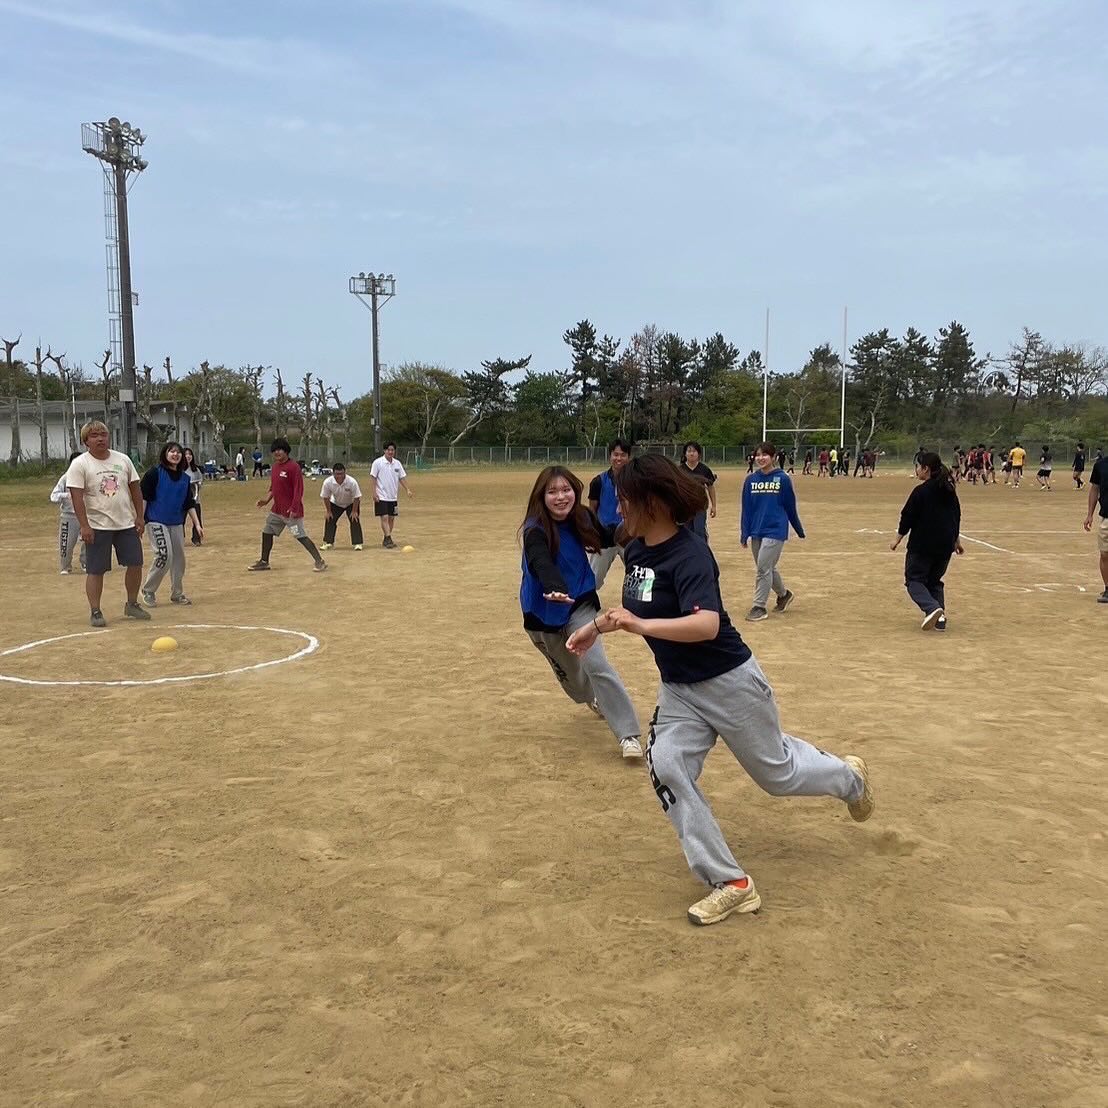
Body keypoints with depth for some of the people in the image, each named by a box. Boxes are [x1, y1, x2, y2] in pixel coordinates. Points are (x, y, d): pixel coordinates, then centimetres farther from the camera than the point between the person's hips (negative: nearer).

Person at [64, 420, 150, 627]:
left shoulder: (123, 460, 6)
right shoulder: (79, 464, -7)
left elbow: (135, 489, 12)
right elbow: (77, 497, -12)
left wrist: (139, 516, 6)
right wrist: (84, 526, -18)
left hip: (127, 524, 4)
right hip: (98, 527, -4)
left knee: (135, 564, 5)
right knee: (96, 570, -2)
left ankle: (132, 604, 22)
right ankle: (95, 611, 8)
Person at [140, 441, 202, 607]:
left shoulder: (185, 477, 9)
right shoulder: (154, 473, -7)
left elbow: (189, 504, 13)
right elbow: (142, 497, -8)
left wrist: (197, 524, 8)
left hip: (177, 523, 6)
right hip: (156, 522, -6)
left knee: (179, 558, 7)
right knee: (164, 556, -15)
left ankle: (177, 594, 21)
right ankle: (148, 591, 3)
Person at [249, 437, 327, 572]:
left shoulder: (293, 467, -16)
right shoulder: (274, 466, 11)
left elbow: (298, 489, -19)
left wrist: (294, 508, -24)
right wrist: (267, 500, 9)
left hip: (291, 511, -9)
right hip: (277, 509, 9)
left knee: (301, 537, -11)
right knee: (267, 532, 15)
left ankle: (320, 562, -7)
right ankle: (264, 562, 28)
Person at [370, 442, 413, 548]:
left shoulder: (397, 463, 7)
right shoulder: (378, 463, -8)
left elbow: (401, 478, 12)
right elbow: (373, 478, -7)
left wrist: (407, 490, 1)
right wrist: (374, 492, -14)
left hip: (393, 496, 5)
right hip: (381, 496, -5)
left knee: (391, 518, 8)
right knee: (384, 517, -11)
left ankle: (386, 540, 19)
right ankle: (388, 539, -12)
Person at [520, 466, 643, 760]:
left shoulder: (582, 518, -11)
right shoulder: (536, 531, -27)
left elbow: (607, 538, 8)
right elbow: (542, 564, -47)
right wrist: (555, 589, -68)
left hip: (580, 605, 1)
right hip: (543, 611, -1)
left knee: (596, 664, -18)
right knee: (567, 669, 19)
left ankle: (628, 734, -13)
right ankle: (593, 698, 54)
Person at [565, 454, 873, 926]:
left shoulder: (689, 556, -26)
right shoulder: (636, 550, 0)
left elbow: (707, 624, -42)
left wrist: (641, 626, -48)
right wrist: (598, 626, 12)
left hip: (729, 682, -7)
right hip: (678, 688, 8)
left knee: (776, 772, 11)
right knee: (666, 768, -10)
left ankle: (849, 776, 46)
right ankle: (732, 884, -1)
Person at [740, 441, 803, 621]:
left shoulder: (782, 479, -5)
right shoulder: (750, 480, 4)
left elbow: (790, 507, 2)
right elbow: (746, 509, 6)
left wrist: (799, 531, 9)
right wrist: (744, 534, 2)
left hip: (775, 530, -5)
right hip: (756, 531, 5)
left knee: (763, 567, -11)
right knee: (767, 568, 14)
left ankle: (759, 607, -4)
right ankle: (784, 594, 37)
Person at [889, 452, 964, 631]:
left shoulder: (921, 491, -12)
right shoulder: (949, 491, 9)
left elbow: (907, 517, -10)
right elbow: (957, 517, 18)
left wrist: (898, 539, 2)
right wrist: (956, 540, 29)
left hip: (922, 545, -7)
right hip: (945, 545, 7)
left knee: (914, 579, 3)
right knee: (934, 581, 20)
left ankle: (932, 608, -22)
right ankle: (940, 618, 6)